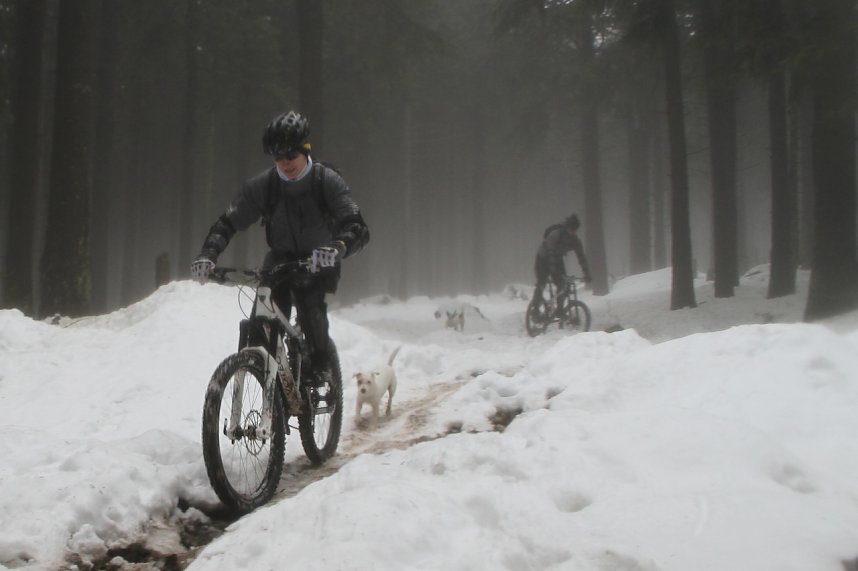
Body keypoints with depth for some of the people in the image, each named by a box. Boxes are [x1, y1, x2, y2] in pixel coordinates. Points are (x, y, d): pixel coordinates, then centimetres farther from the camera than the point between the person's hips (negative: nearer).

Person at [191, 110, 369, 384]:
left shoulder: (328, 181, -20)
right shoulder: (262, 185, -13)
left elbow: (358, 228, -32)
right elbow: (228, 222, -14)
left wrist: (337, 247, -54)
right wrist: (207, 254, -33)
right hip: (281, 258, 2)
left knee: (310, 303, -30)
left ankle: (320, 364, -10)